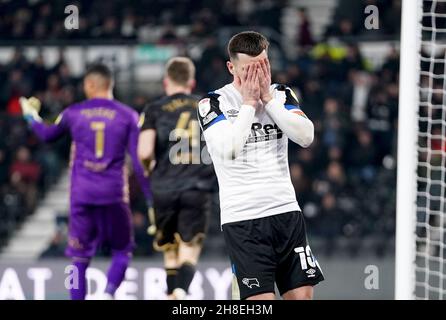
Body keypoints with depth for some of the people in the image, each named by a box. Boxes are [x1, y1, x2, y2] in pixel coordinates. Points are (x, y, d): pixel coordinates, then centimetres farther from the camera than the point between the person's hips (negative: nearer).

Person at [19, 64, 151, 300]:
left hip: (82, 194, 1)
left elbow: (47, 135, 23)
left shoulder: (73, 113, 5)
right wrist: (151, 198, 0)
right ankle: (109, 294, -13)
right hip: (114, 194, -1)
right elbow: (139, 161, -4)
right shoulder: (128, 116, 1)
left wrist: (30, 115, 43)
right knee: (122, 252, 11)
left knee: (80, 258, 8)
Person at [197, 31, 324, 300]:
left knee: (301, 295, 1)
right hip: (242, 217, -4)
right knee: (261, 300, -12)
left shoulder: (281, 95, 9)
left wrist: (268, 98, -9)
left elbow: (306, 136, -7)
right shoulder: (214, 103, -4)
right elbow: (228, 150, -20)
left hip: (286, 210, 4)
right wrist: (249, 102, -12)